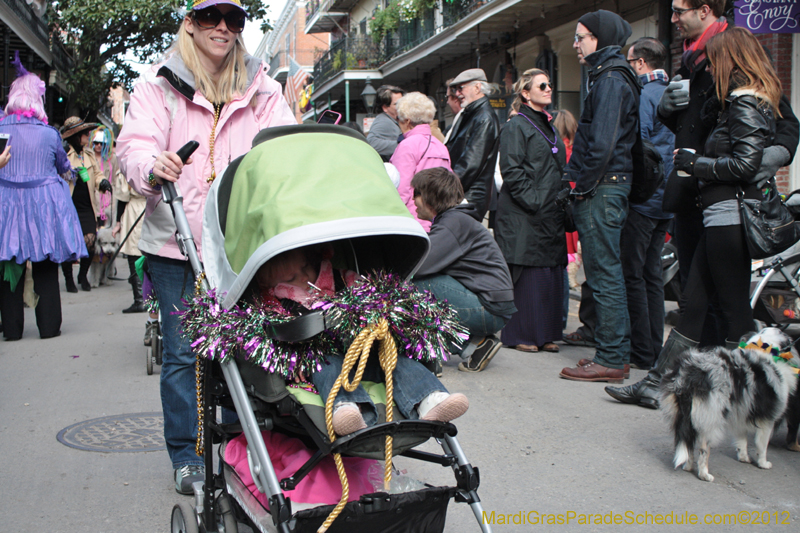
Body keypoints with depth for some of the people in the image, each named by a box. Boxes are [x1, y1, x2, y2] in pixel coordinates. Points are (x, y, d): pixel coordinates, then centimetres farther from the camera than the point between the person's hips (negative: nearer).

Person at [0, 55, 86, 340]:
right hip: (45, 203, 0)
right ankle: (49, 325, 10)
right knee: (46, 269, 7)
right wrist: (67, 173, 32)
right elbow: (65, 167, 11)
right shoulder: (49, 133, -4)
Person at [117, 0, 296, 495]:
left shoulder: (261, 89, 11)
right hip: (177, 241, -2)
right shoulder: (159, 85, 4)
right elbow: (135, 143, -8)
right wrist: (153, 165, -32)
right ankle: (186, 454, 16)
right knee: (184, 351, 1)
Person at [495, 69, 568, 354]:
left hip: (550, 214, 8)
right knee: (525, 274, -6)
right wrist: (533, 202, -19)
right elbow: (511, 171, -13)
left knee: (552, 273, 7)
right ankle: (521, 335, 4)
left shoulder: (549, 127, 21)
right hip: (523, 215, -8)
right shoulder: (516, 127, -5)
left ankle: (545, 334, 15)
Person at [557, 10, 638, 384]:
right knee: (606, 273, 13)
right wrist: (577, 179, 15)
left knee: (604, 275, -6)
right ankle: (615, 352, 21)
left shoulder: (610, 80, -12)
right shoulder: (607, 77, 20)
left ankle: (610, 360, -1)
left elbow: (602, 144, -21)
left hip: (601, 190, -10)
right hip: (603, 189, 10)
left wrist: (582, 185, -15)